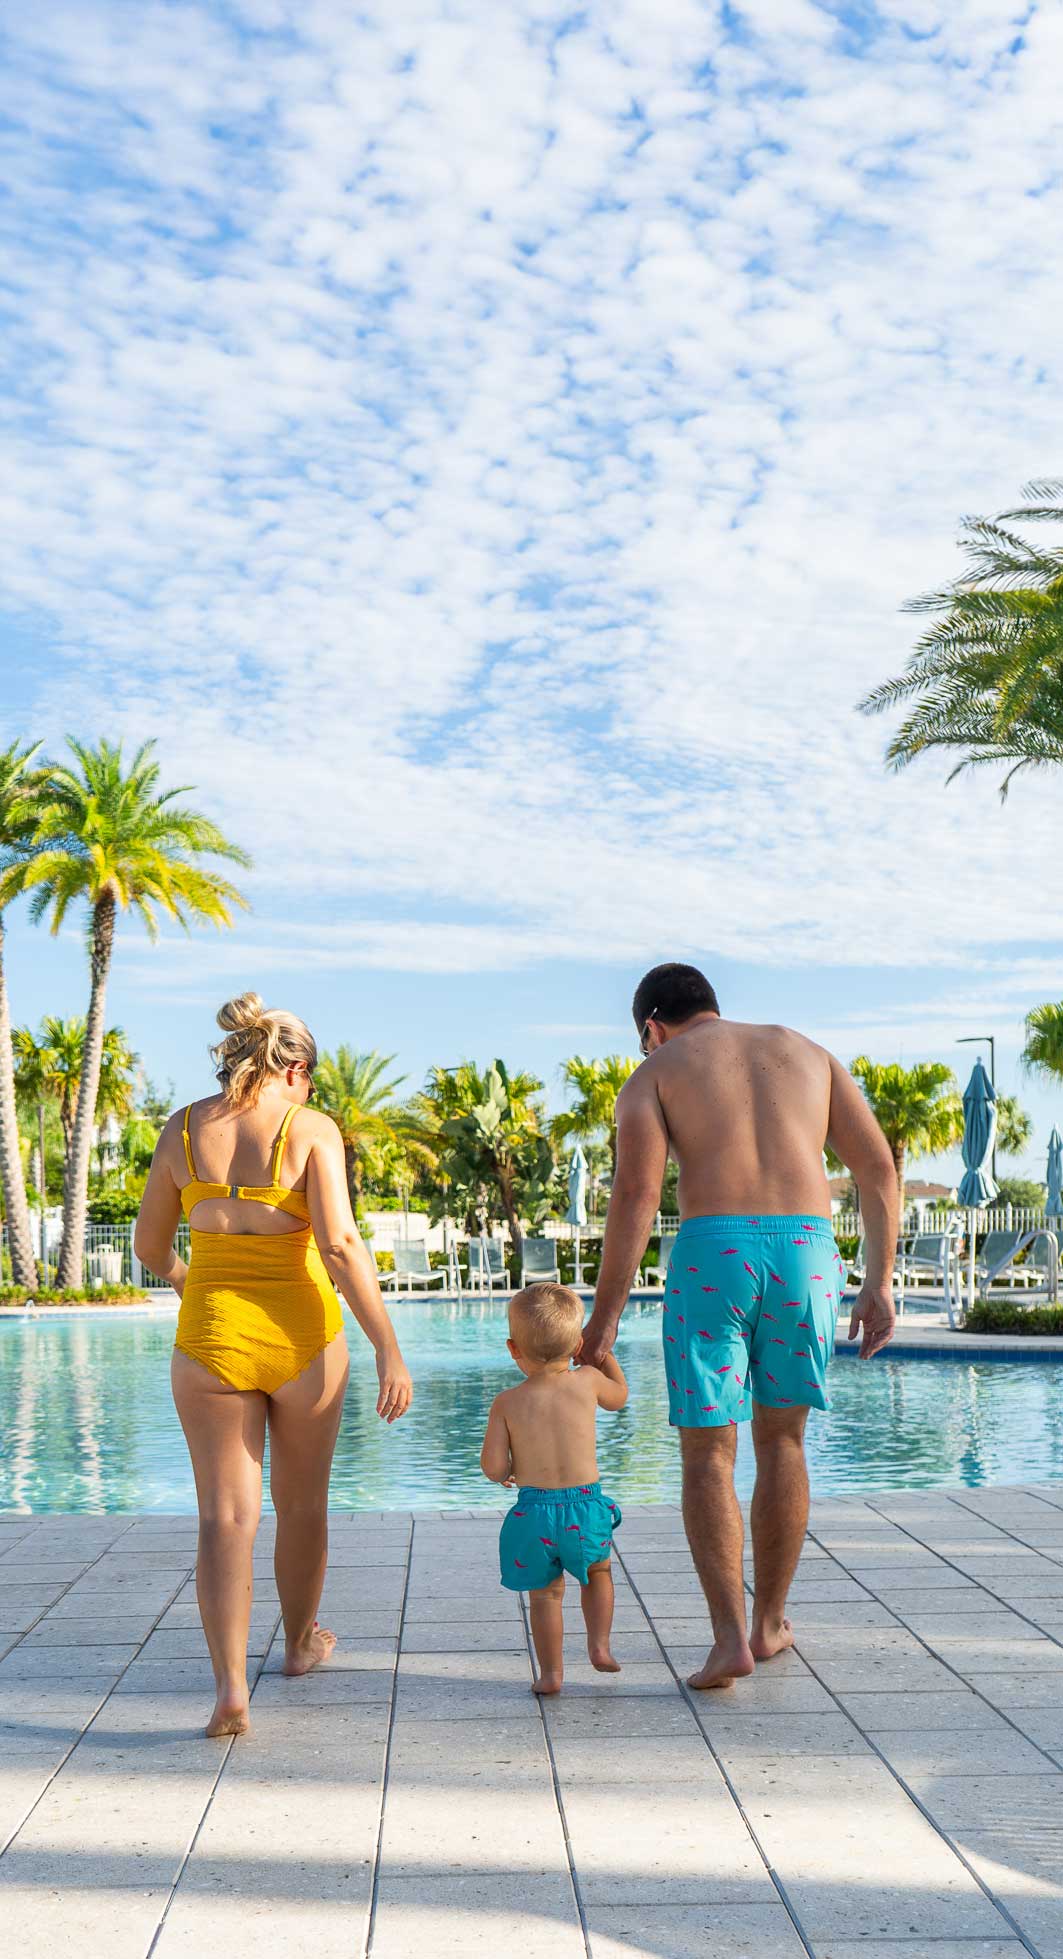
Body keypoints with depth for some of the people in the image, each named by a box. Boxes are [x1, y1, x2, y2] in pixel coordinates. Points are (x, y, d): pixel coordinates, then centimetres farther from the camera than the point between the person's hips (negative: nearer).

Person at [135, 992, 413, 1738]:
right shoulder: (310, 1129, -8)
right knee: (303, 1503, 20)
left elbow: (150, 1245, 10)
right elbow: (341, 1244, -18)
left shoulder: (185, 1129, 2)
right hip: (300, 1335, -1)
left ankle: (230, 1684, -12)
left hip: (210, 1337, 1)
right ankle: (300, 1641, 39)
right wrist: (390, 1349, -15)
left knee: (227, 1517, 3)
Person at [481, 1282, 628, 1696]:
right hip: (585, 1505, 1)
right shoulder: (588, 1381, -4)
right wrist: (604, 1354, 34)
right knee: (597, 1572, 28)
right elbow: (619, 1396, 21)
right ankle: (599, 1645, 18)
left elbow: (494, 1468, -8)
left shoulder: (507, 1403, -7)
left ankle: (550, 1673, 19)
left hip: (534, 1510, -1)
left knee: (545, 1592, 16)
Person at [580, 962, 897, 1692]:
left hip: (712, 1253, -3)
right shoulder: (808, 1052, 23)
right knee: (782, 1439, 19)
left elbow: (636, 1193, -4)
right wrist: (880, 1281, 14)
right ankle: (770, 1624, 26)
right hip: (806, 1249, 3)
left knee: (708, 1452, 6)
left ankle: (730, 1638, -5)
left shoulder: (654, 1075, 12)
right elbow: (878, 1166, 13)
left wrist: (606, 1317, -4)